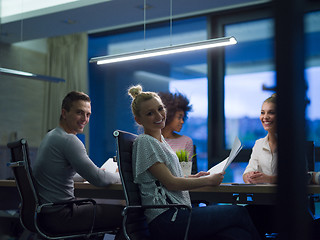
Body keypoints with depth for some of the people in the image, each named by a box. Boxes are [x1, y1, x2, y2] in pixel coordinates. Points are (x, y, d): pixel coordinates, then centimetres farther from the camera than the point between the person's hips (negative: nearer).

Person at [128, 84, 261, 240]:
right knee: (238, 212, -6)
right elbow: (170, 183, -12)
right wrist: (209, 180, -5)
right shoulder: (144, 142, -8)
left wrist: (195, 177, 17)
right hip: (166, 221, -8)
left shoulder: (159, 139, 19)